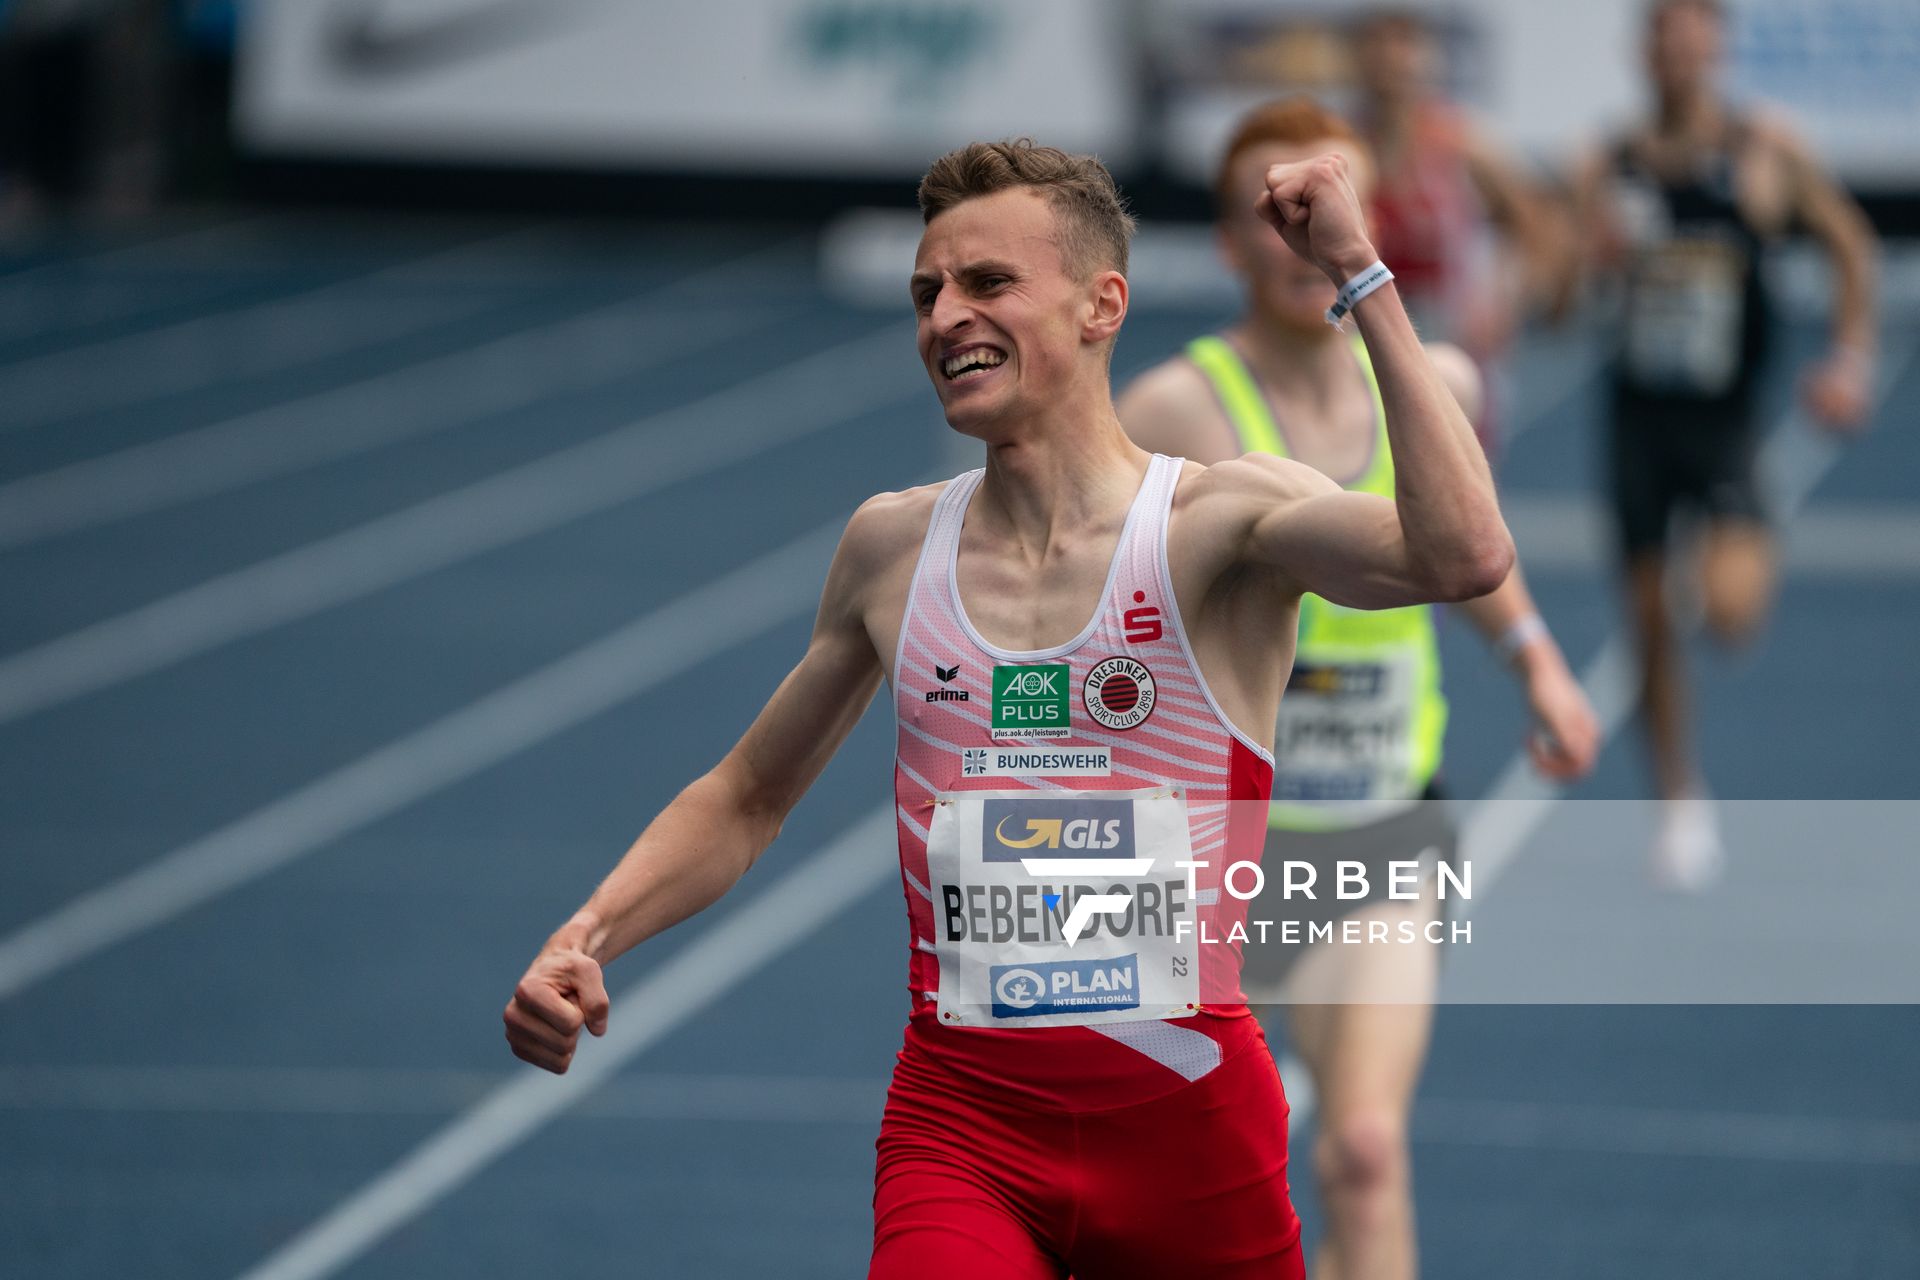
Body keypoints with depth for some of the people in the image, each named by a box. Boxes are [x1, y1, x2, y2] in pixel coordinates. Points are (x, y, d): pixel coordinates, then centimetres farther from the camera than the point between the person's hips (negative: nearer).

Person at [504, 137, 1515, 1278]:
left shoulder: (1221, 522, -5)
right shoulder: (891, 547, 8)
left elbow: (1463, 557, -25)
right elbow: (745, 802, 21)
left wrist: (1359, 274, -22)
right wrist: (583, 941, 5)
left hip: (1185, 1129, -1)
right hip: (961, 1128, 2)